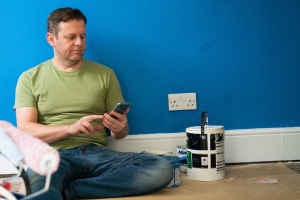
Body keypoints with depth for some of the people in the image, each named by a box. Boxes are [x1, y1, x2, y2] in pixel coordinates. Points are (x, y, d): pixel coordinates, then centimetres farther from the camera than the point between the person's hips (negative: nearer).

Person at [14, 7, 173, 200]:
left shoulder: (105, 74, 14)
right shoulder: (30, 78, 10)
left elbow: (121, 132, 16)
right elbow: (25, 130, -1)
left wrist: (119, 128, -10)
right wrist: (71, 128, -16)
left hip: (97, 153, 7)